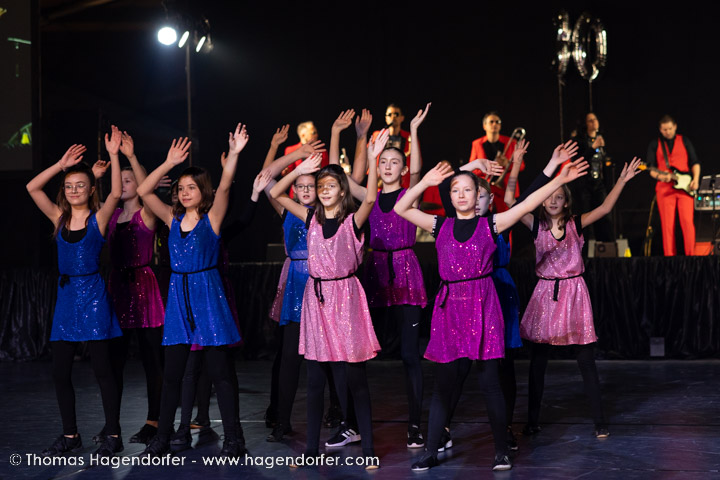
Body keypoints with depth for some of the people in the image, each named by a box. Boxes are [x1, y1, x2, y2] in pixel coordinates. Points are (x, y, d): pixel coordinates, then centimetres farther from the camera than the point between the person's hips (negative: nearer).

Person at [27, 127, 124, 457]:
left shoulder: (98, 219, -2)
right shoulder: (60, 218, 8)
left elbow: (116, 194, -19)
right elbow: (32, 188, 1)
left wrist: (113, 156, -22)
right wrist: (61, 165, -3)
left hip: (93, 294, -5)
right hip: (66, 294, 5)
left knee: (102, 369, -1)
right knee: (60, 371, 6)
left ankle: (113, 435, 8)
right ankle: (70, 436, 18)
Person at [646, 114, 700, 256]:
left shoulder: (684, 141, 11)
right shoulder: (654, 145, 9)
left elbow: (695, 162, 12)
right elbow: (650, 168, 5)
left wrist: (695, 179, -2)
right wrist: (659, 176, -15)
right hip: (664, 188, 0)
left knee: (687, 221, -9)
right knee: (667, 224, -3)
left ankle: (690, 254, -4)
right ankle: (670, 256, 1)